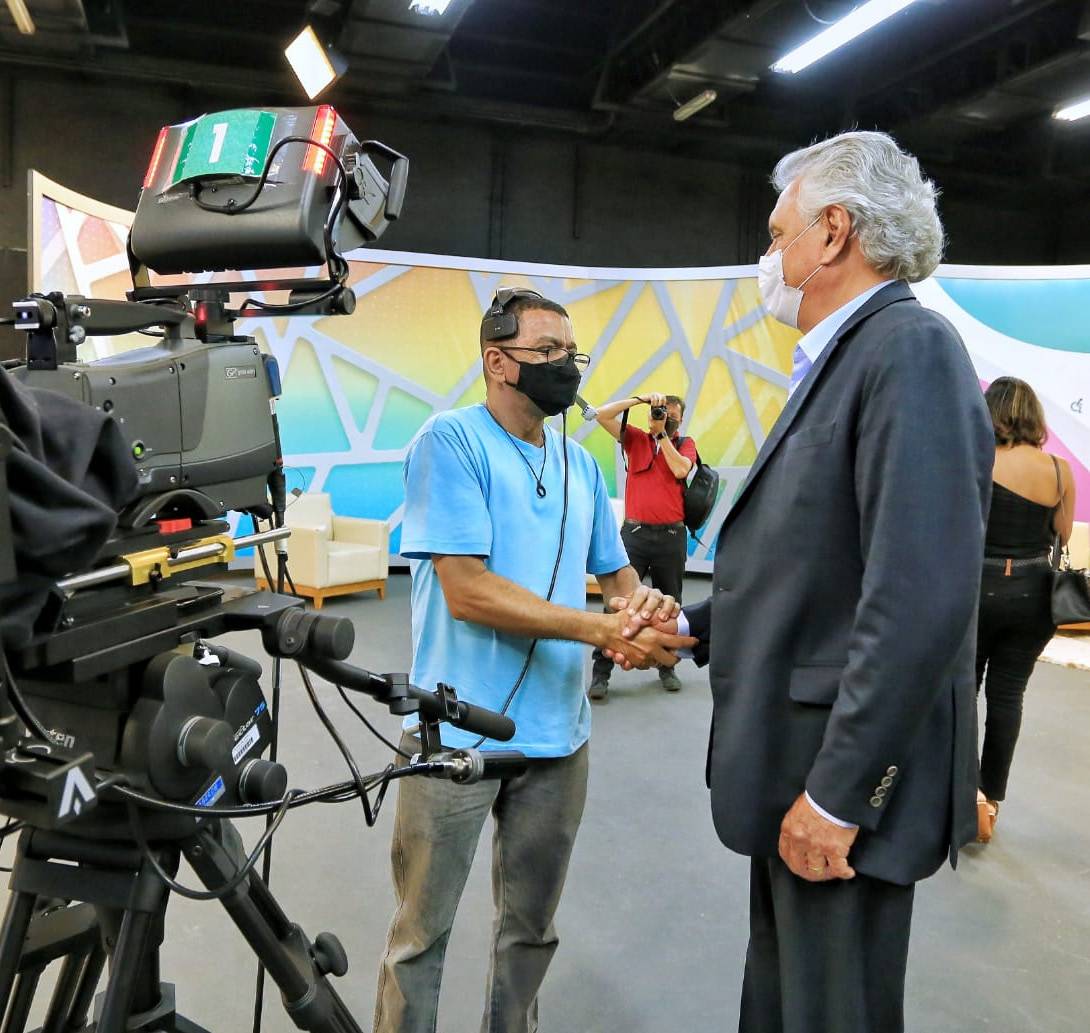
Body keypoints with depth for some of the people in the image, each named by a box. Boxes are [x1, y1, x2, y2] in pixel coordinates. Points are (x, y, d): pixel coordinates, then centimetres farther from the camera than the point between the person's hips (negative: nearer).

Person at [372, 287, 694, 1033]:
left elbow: (614, 570, 17)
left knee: (532, 929, 20)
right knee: (421, 932, 10)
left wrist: (644, 600, -7)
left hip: (558, 733, 6)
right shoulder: (451, 440, -11)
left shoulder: (579, 462, 9)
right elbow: (467, 591, -19)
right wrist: (604, 630, -21)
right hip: (456, 732, -6)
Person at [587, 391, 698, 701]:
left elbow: (680, 470, -13)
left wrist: (662, 432, -9)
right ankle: (600, 673, -1)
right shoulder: (635, 438, 8)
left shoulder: (685, 443, 8)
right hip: (635, 533, -1)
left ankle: (667, 667, 26)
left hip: (671, 536, 1)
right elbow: (603, 414, -2)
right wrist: (641, 398, -8)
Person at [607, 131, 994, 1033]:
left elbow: (920, 598, -26)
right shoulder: (843, 359, 11)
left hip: (845, 781, -9)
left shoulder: (912, 349, -18)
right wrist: (694, 625, 12)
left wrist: (837, 793, -23)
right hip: (797, 763, 9)